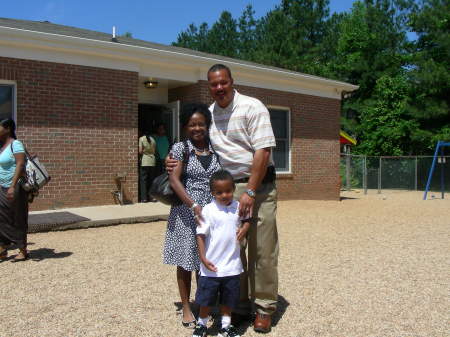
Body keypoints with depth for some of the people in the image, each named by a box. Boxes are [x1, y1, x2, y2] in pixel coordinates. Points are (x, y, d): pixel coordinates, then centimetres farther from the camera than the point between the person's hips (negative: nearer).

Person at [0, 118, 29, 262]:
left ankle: (23, 250, 13)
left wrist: (13, 186, -29)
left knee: (18, 220, 1)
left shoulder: (16, 144, -13)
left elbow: (20, 164, -22)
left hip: (16, 188, -8)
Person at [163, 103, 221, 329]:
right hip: (186, 212, -2)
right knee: (186, 261, 8)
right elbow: (174, 179, -12)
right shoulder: (180, 148, -3)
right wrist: (194, 205, -23)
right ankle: (186, 307, 23)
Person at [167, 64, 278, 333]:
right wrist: (178, 164, 0)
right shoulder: (208, 114, 9)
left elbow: (263, 151, -14)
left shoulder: (252, 107, -8)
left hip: (259, 185, -5)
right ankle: (240, 305, 22)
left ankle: (265, 308, 14)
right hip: (227, 187, 5)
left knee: (262, 249, -1)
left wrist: (250, 192, -18)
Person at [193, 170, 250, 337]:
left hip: (232, 265, 3)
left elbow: (246, 219, 18)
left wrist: (244, 228, -4)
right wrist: (203, 258, -16)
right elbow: (200, 235, -10)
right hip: (211, 265, -3)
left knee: (228, 298, 17)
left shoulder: (238, 207, -1)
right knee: (206, 298, 11)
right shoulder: (208, 210, -12)